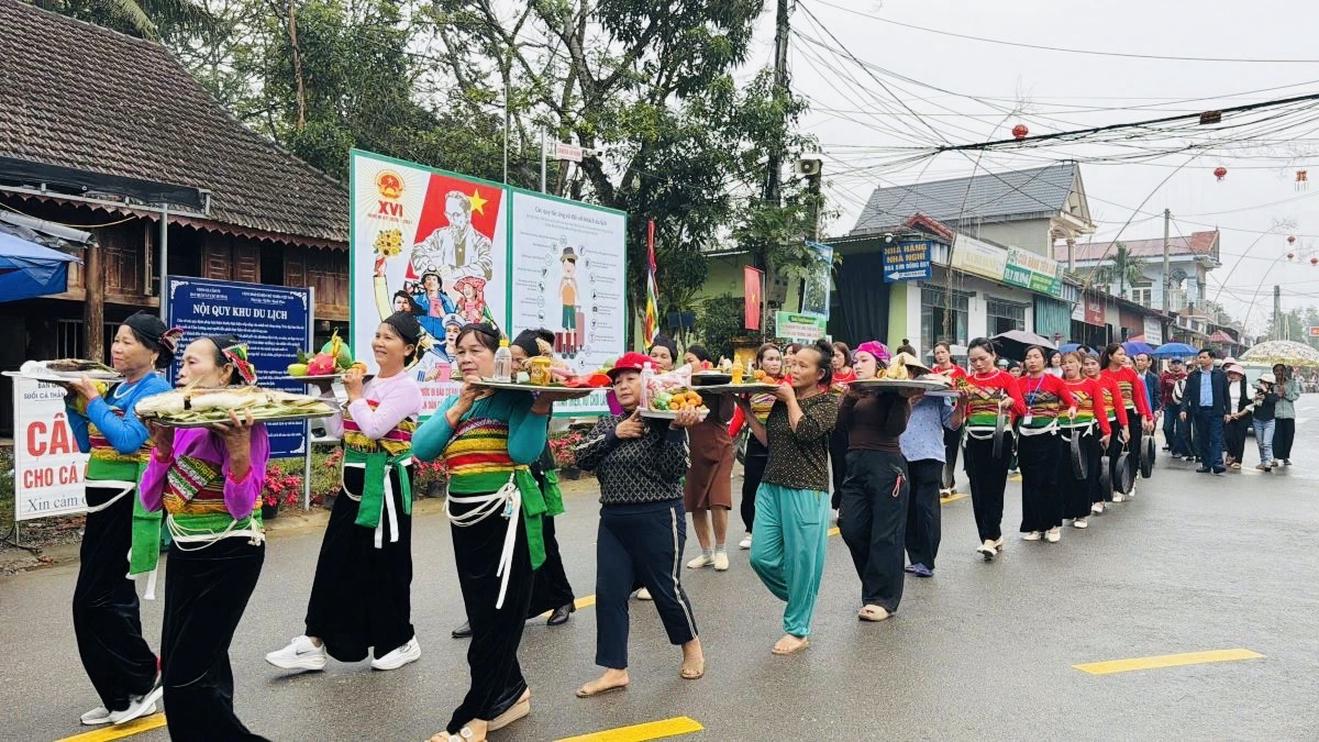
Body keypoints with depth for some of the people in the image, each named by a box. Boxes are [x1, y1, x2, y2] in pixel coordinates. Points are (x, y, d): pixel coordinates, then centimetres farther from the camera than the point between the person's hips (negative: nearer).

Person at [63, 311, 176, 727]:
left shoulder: (155, 389, -11)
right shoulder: (116, 388, 12)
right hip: (103, 501, 9)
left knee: (94, 601, -6)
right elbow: (87, 444, 15)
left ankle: (144, 683, 8)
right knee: (113, 599, 12)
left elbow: (127, 440, -22)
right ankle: (120, 697, 22)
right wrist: (73, 400, 5)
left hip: (128, 502, -8)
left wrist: (93, 399, -13)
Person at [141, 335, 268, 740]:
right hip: (185, 553, 8)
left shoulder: (243, 424, -16)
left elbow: (240, 506, -21)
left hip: (227, 558, -8)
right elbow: (151, 499, 3)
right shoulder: (181, 420, 5)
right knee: (189, 664, 18)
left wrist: (238, 445, -32)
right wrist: (162, 443, -10)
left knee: (185, 675, -4)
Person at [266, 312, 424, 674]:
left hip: (385, 484, -7)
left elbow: (375, 428, -23)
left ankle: (400, 641, 20)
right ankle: (315, 642, 13)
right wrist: (326, 392, 3)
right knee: (336, 559, 7)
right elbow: (337, 431, 10)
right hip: (354, 480, 7)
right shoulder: (366, 383, 11)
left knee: (385, 563, 3)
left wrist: (354, 395, -11)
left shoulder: (407, 388, -11)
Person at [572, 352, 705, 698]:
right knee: (609, 592, 2)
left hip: (657, 518, -5)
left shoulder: (665, 423, -8)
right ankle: (615, 670, 11)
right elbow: (582, 458, -2)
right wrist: (614, 435, -12)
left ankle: (691, 646, 32)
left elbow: (674, 471, -16)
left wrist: (675, 430, -25)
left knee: (665, 587, 7)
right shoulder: (607, 423, 9)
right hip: (613, 519, 6)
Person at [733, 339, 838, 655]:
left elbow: (804, 430, -20)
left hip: (805, 491, -6)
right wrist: (746, 411, 7)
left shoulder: (828, 402, -4)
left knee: (800, 561, 1)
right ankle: (802, 599, 30)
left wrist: (791, 398, -8)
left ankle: (797, 630, 17)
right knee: (761, 557, 5)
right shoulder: (781, 399, 13)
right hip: (771, 486, 6)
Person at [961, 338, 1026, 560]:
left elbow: (1022, 409, -10)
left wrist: (1010, 402, -30)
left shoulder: (1006, 378, -2)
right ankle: (993, 537, 15)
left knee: (993, 489, -7)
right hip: (975, 440, 4)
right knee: (978, 491, 4)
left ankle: (991, 539, -7)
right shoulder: (967, 381, 7)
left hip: (999, 439, -4)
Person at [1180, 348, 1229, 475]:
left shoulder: (1220, 374, 4)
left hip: (1215, 412, -2)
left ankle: (1217, 463, -13)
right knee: (1203, 440, 7)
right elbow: (1187, 394, 4)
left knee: (1216, 438, -7)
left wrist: (1227, 411, 0)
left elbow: (1226, 393, 5)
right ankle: (1206, 464, 12)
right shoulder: (1193, 376, 8)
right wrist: (1184, 409, -9)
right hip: (1199, 412, 2)